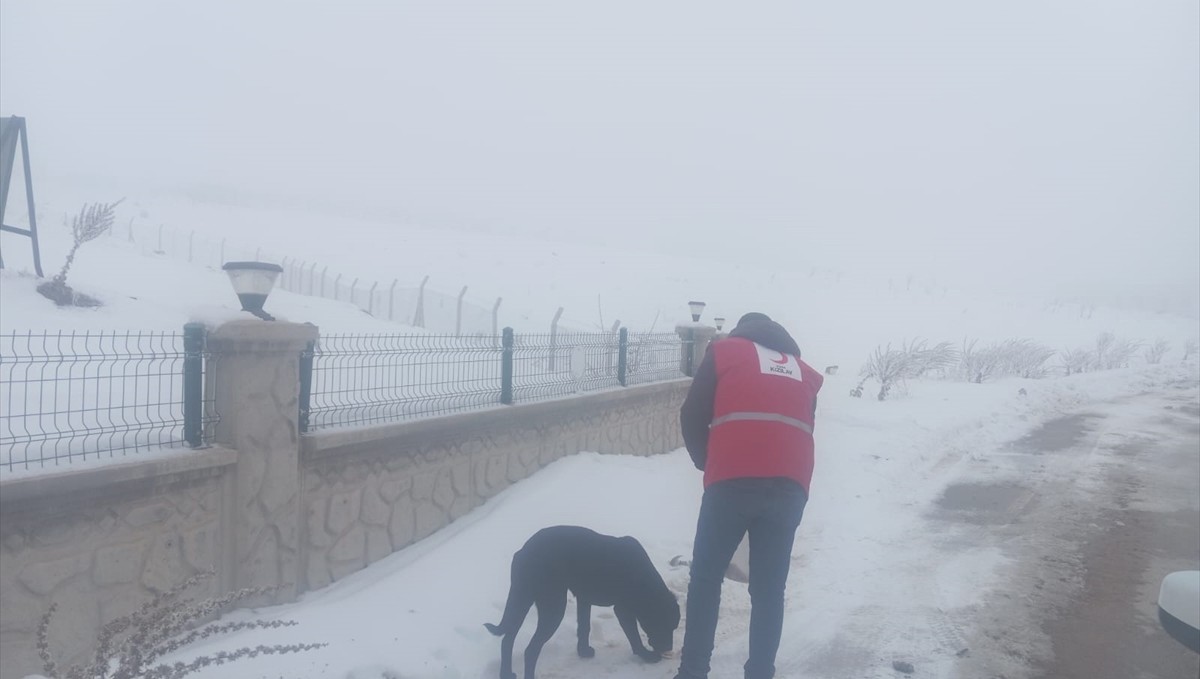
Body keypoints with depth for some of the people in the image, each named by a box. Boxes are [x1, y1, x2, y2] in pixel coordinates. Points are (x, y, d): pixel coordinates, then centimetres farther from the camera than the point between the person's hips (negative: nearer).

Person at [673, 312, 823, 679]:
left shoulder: (724, 350, 16)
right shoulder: (804, 371, 27)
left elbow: (692, 416, 11)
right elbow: (803, 427, 22)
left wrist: (708, 464, 26)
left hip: (733, 481, -3)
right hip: (790, 486, 3)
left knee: (706, 579, 11)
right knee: (769, 590, 11)